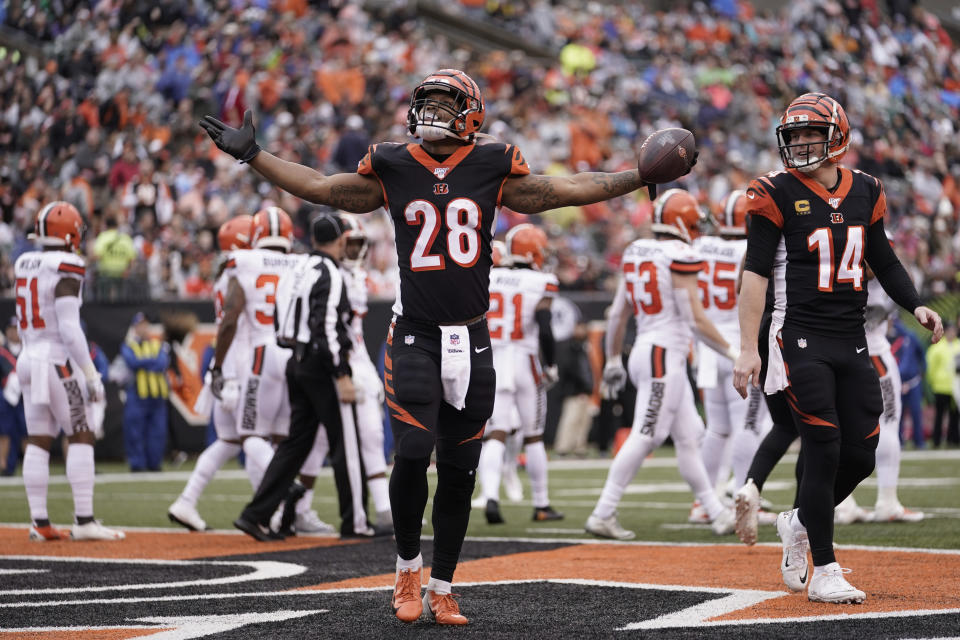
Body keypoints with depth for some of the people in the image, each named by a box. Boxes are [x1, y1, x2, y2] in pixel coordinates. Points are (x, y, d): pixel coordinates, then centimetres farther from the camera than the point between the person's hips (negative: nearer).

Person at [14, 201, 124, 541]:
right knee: (81, 437, -2)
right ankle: (84, 521, -7)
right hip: (58, 360, -7)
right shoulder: (65, 271, -14)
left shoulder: (25, 266, 9)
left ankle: (39, 522, 7)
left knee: (38, 442, 8)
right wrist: (91, 373, -15)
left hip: (29, 358, 7)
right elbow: (69, 329, -19)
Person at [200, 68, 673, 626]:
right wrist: (251, 155, 7)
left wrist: (642, 177, 6)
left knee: (459, 469, 5)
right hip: (416, 335, -1)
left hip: (471, 340, 1)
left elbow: (563, 191, 9)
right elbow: (320, 187, 10)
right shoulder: (392, 170, 4)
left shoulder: (492, 170, 3)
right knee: (413, 451, -17)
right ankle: (408, 567, 6)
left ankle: (442, 589, 17)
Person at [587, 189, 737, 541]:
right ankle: (602, 514, -11)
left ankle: (717, 513, 17)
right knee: (644, 437, -9)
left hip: (643, 351, 9)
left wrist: (613, 361, 23)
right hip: (665, 354, -9)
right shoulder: (680, 256, -12)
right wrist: (733, 353, -5)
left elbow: (618, 314, 14)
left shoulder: (635, 252, 11)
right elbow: (695, 319, -14)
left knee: (688, 438, 13)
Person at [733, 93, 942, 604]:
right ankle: (823, 572, 0)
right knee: (824, 452, -10)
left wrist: (915, 305, 3)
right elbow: (756, 272, -8)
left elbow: (883, 260, 20)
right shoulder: (778, 194, -5)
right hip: (803, 344, -5)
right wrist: (748, 348, -15)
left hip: (853, 343, 5)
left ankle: (800, 524, 30)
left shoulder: (865, 192, 9)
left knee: (860, 455, 3)